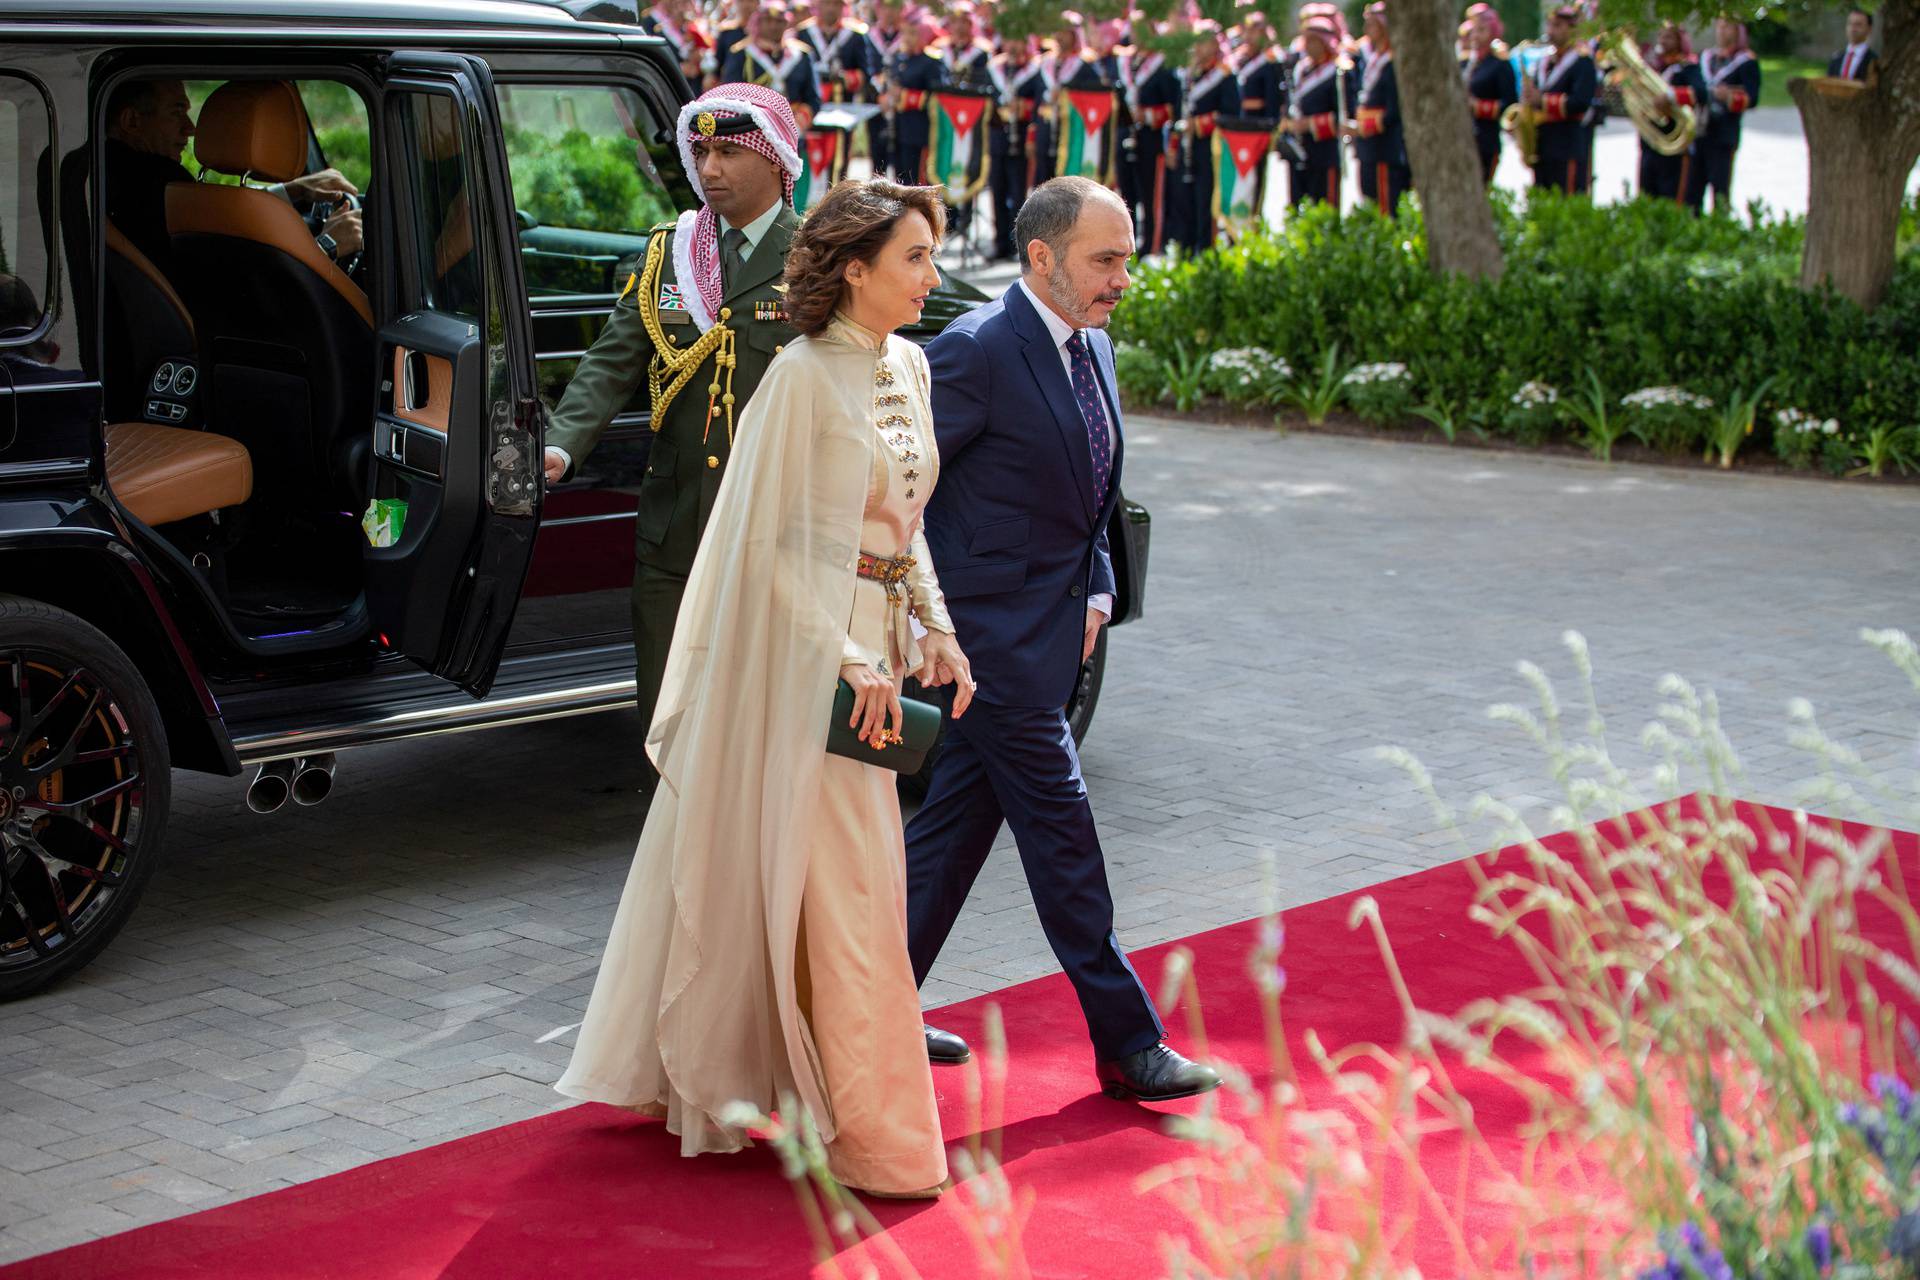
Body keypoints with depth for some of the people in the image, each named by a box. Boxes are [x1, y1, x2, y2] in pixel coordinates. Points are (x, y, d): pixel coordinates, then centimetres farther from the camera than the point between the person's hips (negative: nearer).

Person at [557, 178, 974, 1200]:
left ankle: (696, 1070, 30)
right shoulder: (802, 378, -15)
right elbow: (770, 545, -16)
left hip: (875, 641, 8)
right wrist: (850, 658, -20)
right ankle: (872, 1137, 3)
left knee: (779, 876, 15)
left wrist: (935, 631, 5)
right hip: (809, 648, -8)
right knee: (846, 888, -4)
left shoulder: (905, 368, 10)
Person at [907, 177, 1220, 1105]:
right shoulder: (977, 351, -18)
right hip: (999, 634, -9)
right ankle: (1128, 1045, 6)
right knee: (1061, 828, -2)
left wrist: (1095, 591, 10)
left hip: (1049, 629, 9)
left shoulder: (1093, 347, 10)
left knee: (957, 820, 14)